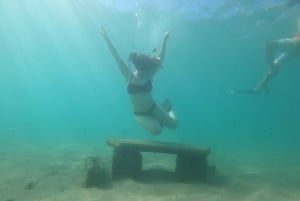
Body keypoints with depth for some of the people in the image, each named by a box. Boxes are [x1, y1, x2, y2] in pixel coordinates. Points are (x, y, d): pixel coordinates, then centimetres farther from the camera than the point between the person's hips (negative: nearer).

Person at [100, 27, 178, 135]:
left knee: (174, 124, -3)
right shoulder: (130, 76, -13)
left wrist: (165, 39, -4)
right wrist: (106, 38, -15)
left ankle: (167, 109, 29)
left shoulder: (149, 76, -8)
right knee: (156, 130, -24)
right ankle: (159, 120, 13)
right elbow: (116, 57, -15)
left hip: (153, 108, 2)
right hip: (140, 114, -2)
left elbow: (160, 58, -6)